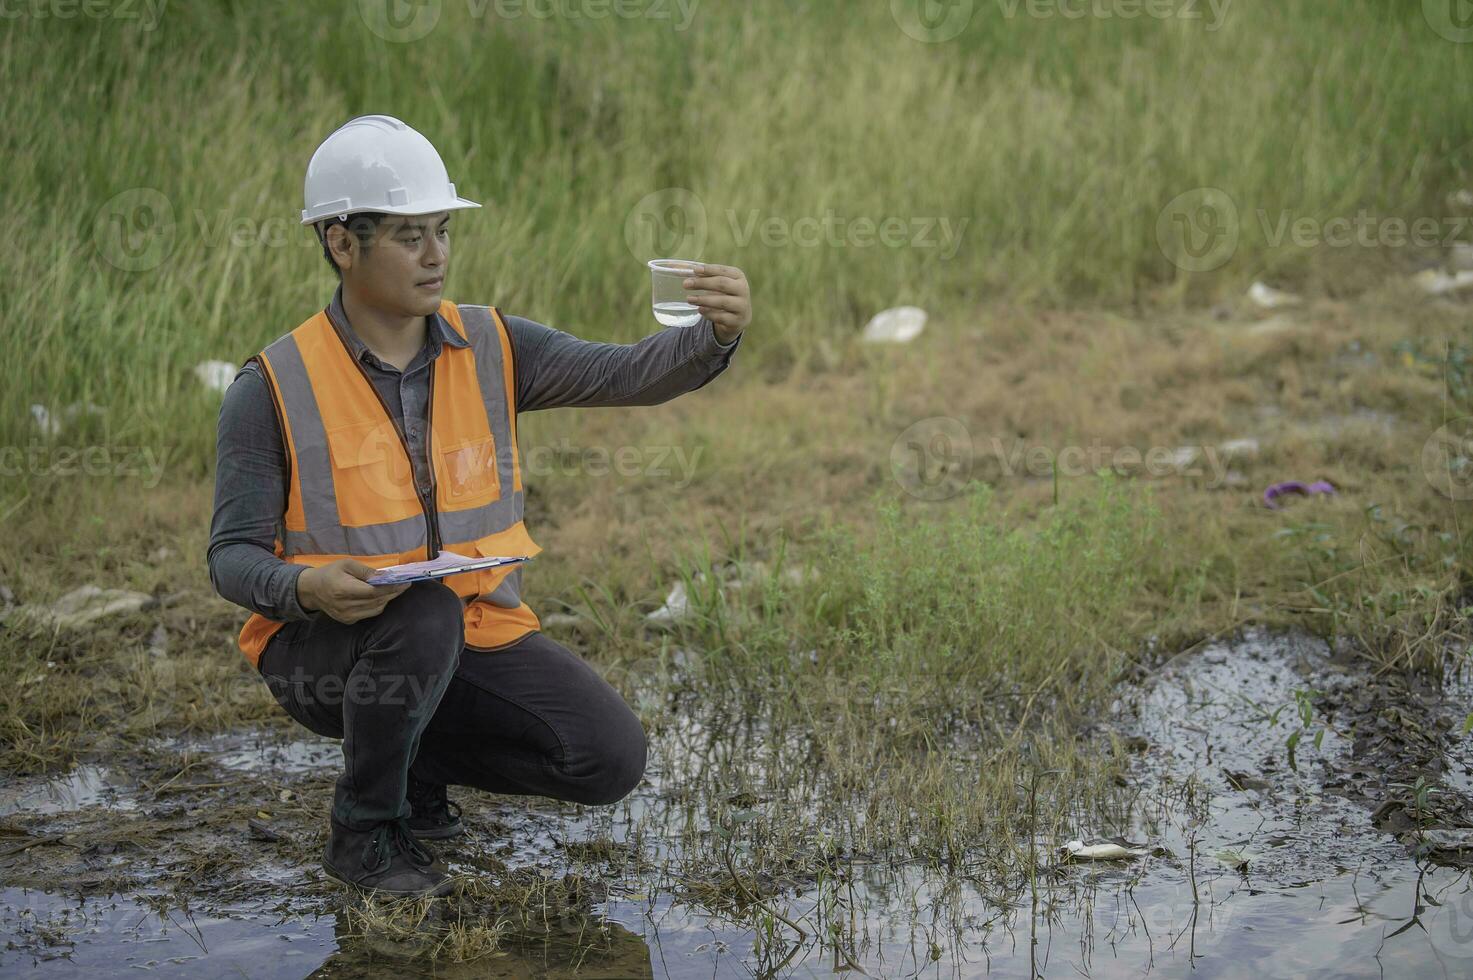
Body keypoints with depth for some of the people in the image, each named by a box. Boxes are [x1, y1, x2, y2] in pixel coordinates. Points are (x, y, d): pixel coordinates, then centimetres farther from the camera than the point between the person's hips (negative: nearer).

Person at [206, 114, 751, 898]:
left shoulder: (490, 348, -1)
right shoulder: (273, 389, -11)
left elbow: (630, 374, -14)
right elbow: (233, 558, -10)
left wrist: (717, 333, -35)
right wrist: (309, 587, -33)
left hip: (475, 634, 4)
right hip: (324, 646, -4)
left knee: (609, 759, -13)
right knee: (423, 618, -37)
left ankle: (416, 758, 14)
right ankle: (364, 827, -11)